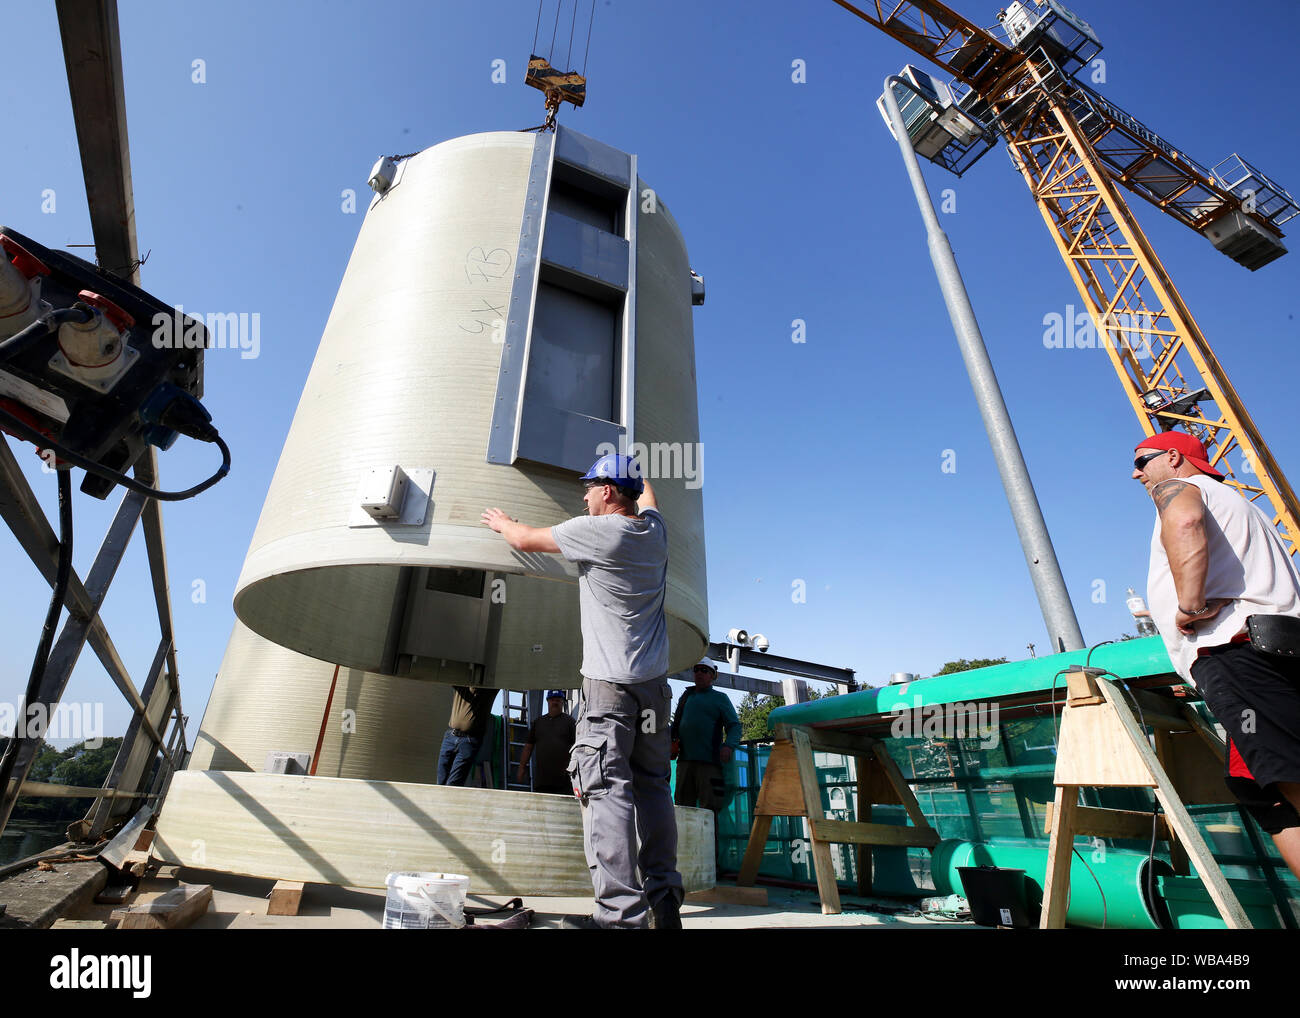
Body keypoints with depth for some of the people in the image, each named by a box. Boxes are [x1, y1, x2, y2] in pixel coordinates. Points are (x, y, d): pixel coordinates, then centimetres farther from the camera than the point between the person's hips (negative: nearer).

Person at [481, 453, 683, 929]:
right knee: (653, 787, 12)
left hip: (610, 683, -7)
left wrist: (500, 521, 24)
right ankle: (665, 900, 19)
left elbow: (526, 539, 3)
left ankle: (621, 913, -6)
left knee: (606, 790, -5)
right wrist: (628, 468, 53)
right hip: (655, 682, 7)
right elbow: (645, 494, 34)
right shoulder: (655, 529, 8)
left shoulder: (597, 531, -10)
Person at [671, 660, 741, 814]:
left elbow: (734, 726, 2)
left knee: (709, 807, -9)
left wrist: (729, 745, -16)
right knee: (683, 805, 2)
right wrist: (670, 741, 7)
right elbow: (676, 724, 27)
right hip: (685, 760, 4)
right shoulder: (686, 696, 22)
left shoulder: (720, 698, 10)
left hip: (709, 762, -4)